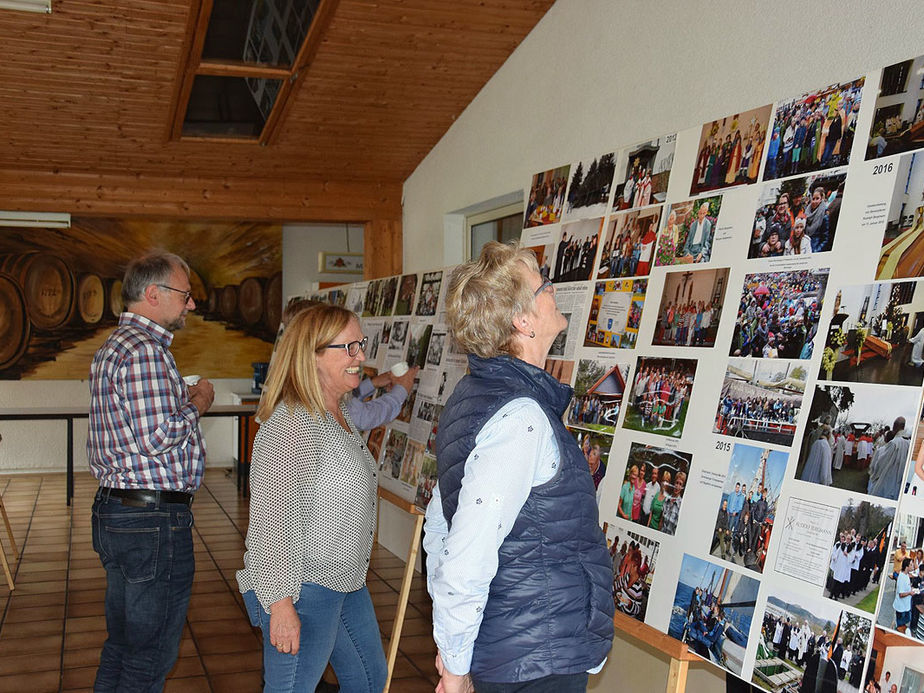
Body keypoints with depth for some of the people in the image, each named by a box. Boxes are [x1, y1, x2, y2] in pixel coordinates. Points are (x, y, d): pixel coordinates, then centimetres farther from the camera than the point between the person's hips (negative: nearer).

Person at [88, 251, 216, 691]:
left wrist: (183, 400, 16)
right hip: (153, 518, -11)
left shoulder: (113, 346, 17)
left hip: (114, 510, 11)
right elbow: (158, 437, -24)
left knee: (122, 642, 20)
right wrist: (197, 404, -8)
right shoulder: (146, 350, -18)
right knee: (151, 653, 0)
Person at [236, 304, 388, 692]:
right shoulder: (291, 423, -24)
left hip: (347, 582, 10)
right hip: (302, 589, -10)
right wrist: (280, 603, -25)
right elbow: (269, 519, -26)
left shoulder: (340, 413, 7)